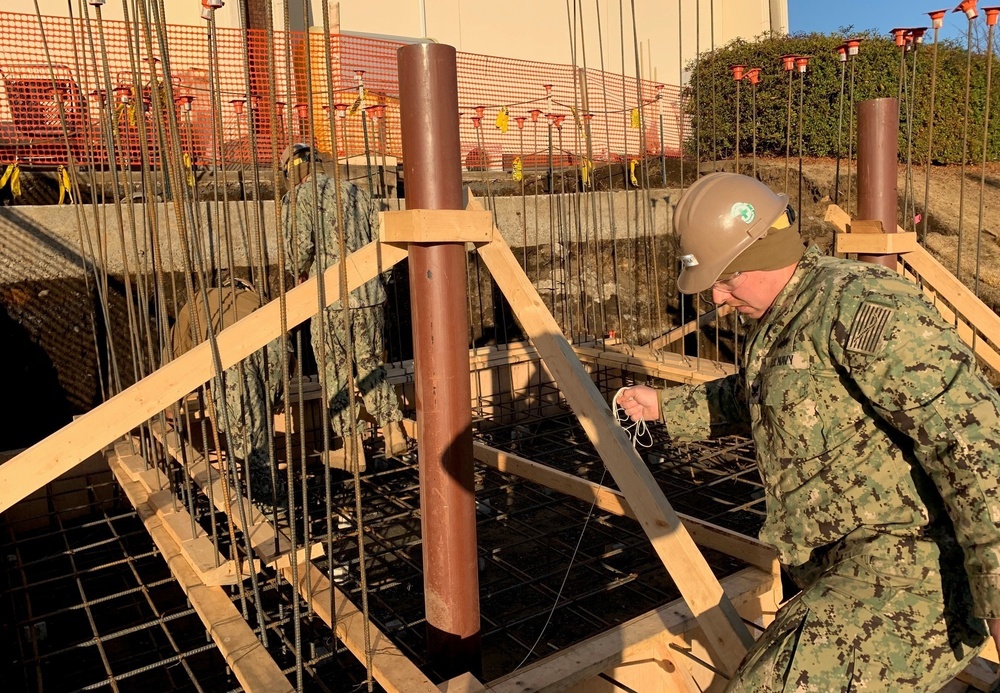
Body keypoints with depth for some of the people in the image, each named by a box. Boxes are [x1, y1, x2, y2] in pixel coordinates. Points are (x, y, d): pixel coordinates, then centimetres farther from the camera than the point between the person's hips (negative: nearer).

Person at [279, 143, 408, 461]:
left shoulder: (298, 197, -1)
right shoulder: (354, 191, 14)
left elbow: (300, 246, -13)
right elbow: (379, 239, 10)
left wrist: (300, 275, 6)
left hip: (329, 295, -4)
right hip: (369, 292, 4)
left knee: (336, 372, 7)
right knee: (371, 364, 16)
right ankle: (392, 426, 3)